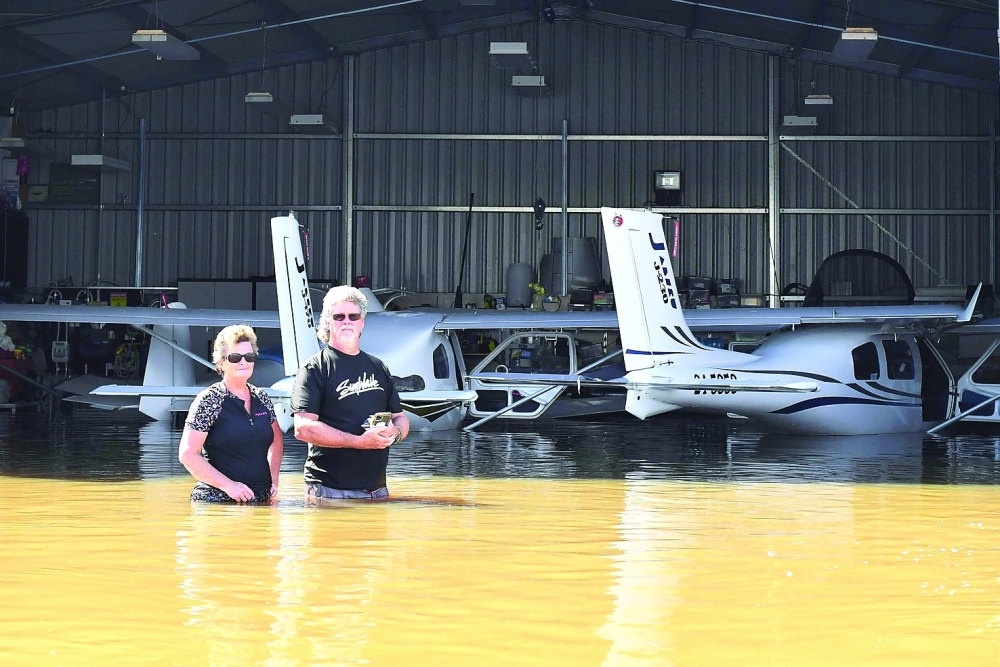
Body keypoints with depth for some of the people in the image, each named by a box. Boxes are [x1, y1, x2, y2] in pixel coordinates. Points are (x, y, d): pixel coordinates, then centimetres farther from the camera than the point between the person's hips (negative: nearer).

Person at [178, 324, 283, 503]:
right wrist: (229, 485, -18)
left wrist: (273, 479, 8)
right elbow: (188, 454, -12)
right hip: (218, 501, -5)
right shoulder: (209, 401, -7)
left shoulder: (262, 399, 9)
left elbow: (276, 442, 24)